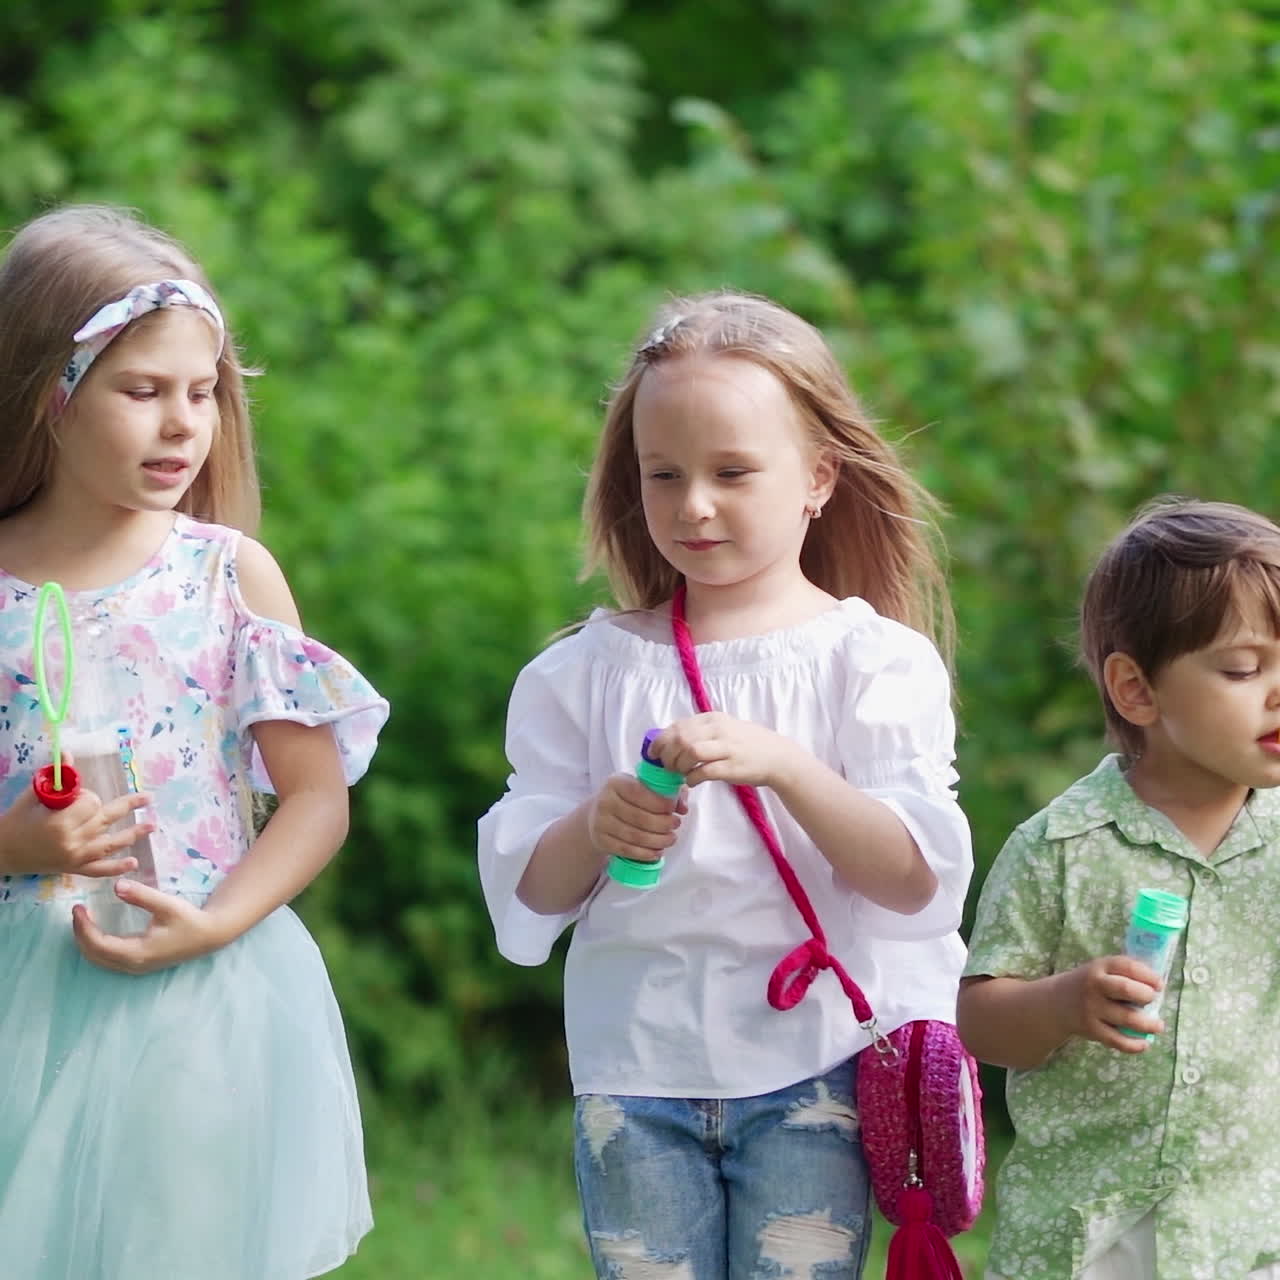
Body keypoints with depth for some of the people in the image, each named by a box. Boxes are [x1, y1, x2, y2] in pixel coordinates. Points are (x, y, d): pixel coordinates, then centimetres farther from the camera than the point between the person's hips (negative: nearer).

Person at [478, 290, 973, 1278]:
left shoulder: (875, 659, 0)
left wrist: (782, 765, -24)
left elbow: (915, 880, -11)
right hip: (636, 1073, 2)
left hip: (810, 1062, -2)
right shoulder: (589, 671, 7)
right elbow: (526, 896, 5)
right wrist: (593, 832, -17)